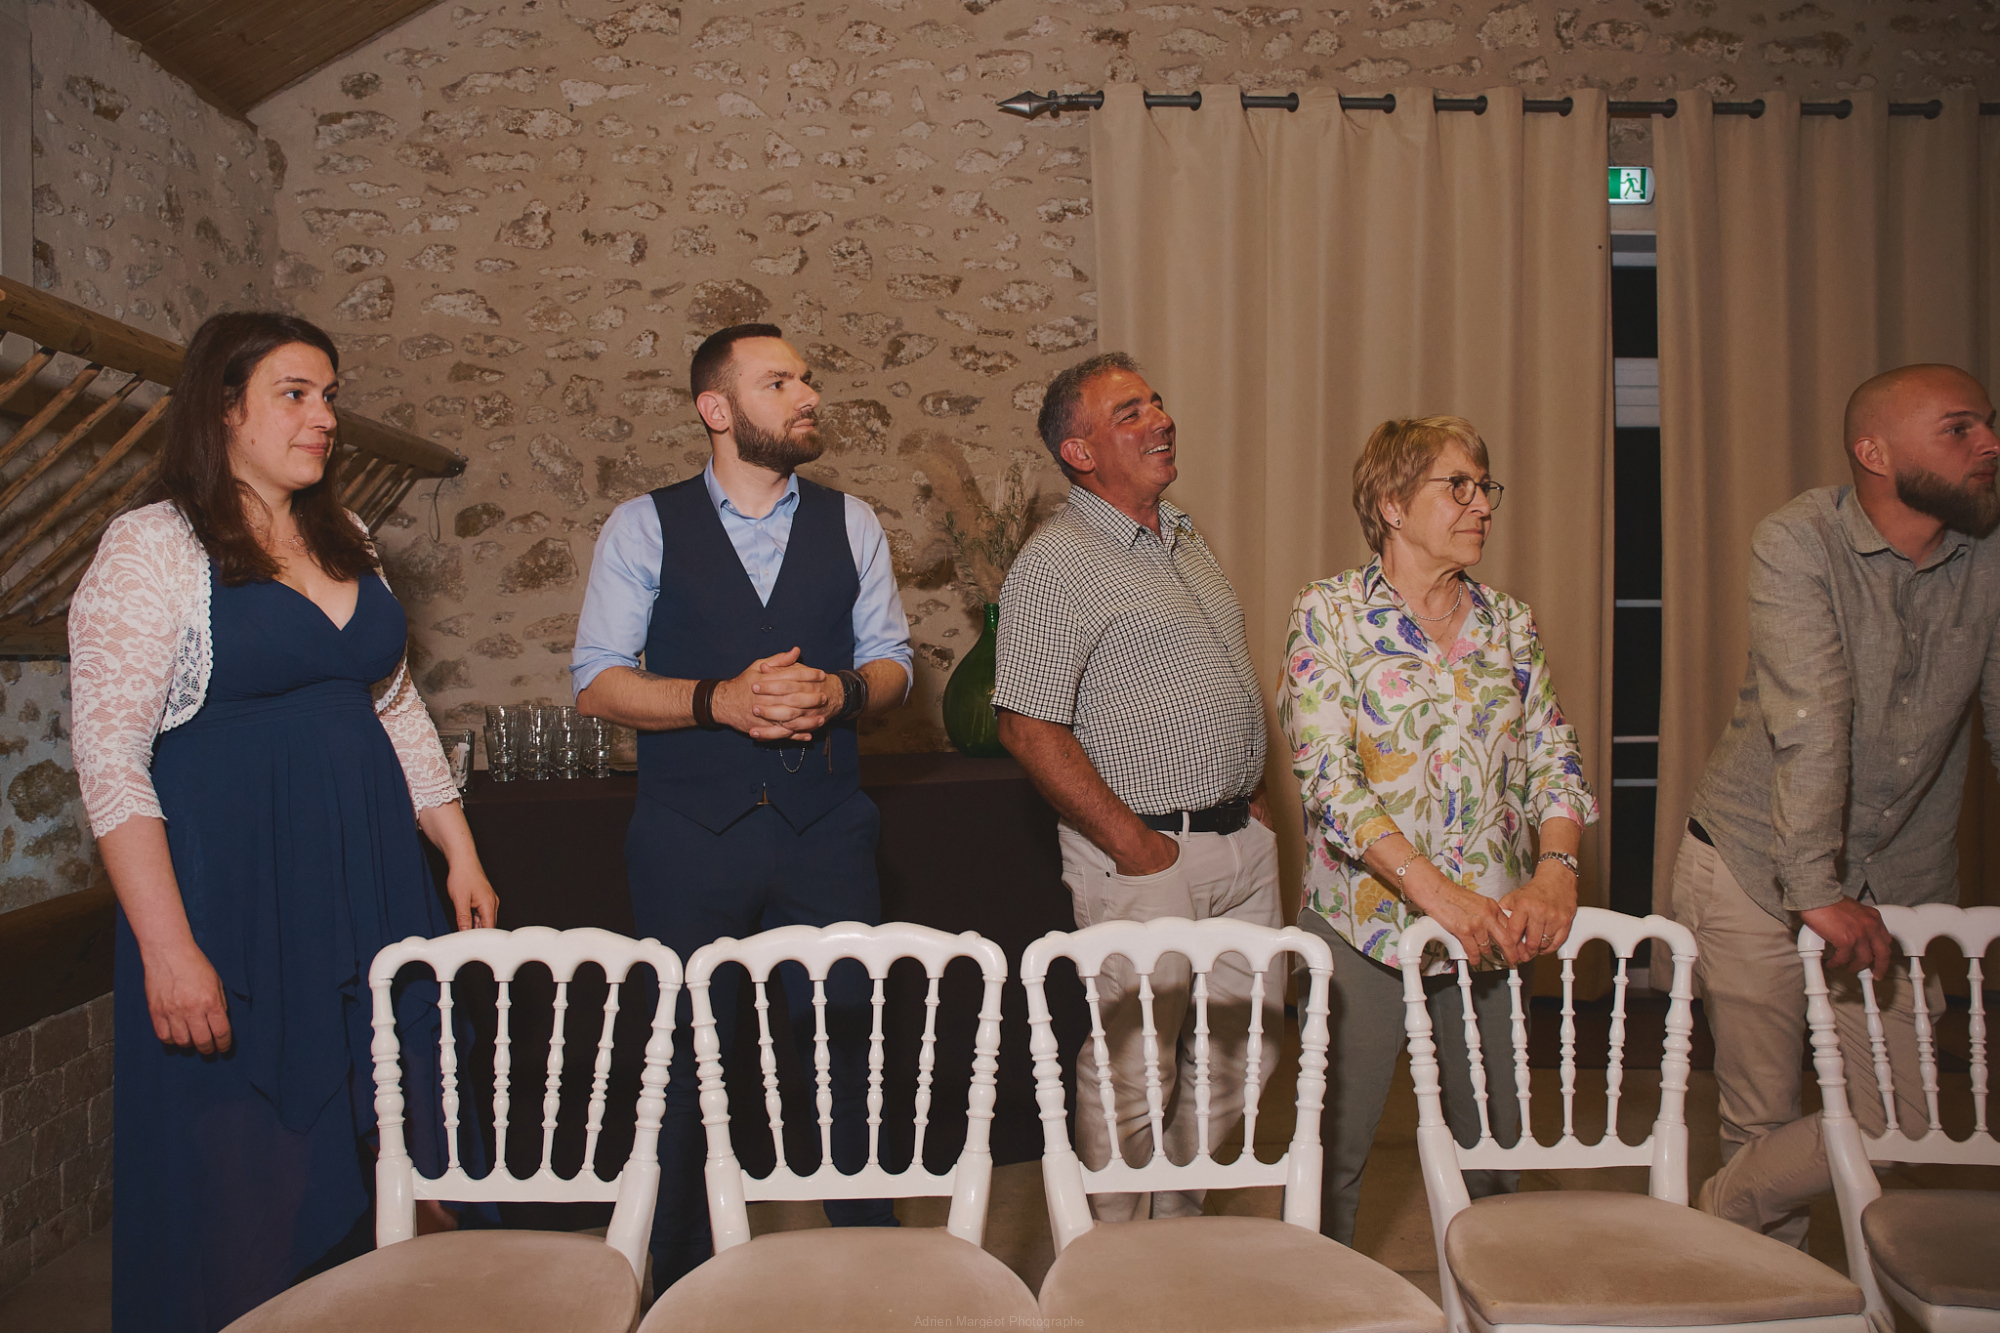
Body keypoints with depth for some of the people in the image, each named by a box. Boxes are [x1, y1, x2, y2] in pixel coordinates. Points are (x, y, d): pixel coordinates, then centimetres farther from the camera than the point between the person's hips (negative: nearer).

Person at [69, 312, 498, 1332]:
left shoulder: (347, 544, 13)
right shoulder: (152, 547, -7)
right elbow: (109, 759, -13)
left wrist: (461, 857, 14)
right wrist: (168, 948, -19)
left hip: (370, 883, 6)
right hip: (231, 892, -6)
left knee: (379, 1152, 11)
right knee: (239, 1180, 4)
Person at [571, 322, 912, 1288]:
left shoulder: (850, 523, 9)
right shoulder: (643, 528, 1)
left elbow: (891, 660, 11)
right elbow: (597, 680, -3)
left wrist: (844, 690, -12)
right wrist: (720, 700, -16)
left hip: (825, 833, 2)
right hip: (690, 837, -1)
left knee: (849, 1044, 5)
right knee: (684, 1060, 8)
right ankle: (680, 1281, 27)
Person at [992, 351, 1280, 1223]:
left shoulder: (1187, 539, 15)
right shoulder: (1056, 564, -12)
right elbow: (1030, 729, -18)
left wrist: (1251, 796, 13)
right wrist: (1135, 846, -17)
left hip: (1242, 843, 8)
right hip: (1145, 854, -8)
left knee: (1245, 1049, 14)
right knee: (1133, 1071, 1)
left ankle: (1179, 1225, 34)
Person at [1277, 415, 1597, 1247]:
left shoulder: (1508, 623, 10)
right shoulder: (1330, 612, -5)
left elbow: (1553, 757, 8)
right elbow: (1326, 773, -14)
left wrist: (1553, 873, -11)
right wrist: (1436, 892, -21)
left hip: (1493, 927, 5)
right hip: (1365, 919, -4)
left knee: (1492, 1149, 12)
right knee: (1335, 1153, 3)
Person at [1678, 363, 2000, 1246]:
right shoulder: (1801, 542, -16)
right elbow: (1809, 719, -26)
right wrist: (1817, 890, -33)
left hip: (1898, 881, 5)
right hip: (1754, 872, -4)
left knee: (1900, 1126, 2)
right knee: (1762, 1122, 5)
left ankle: (1712, 1224, 22)